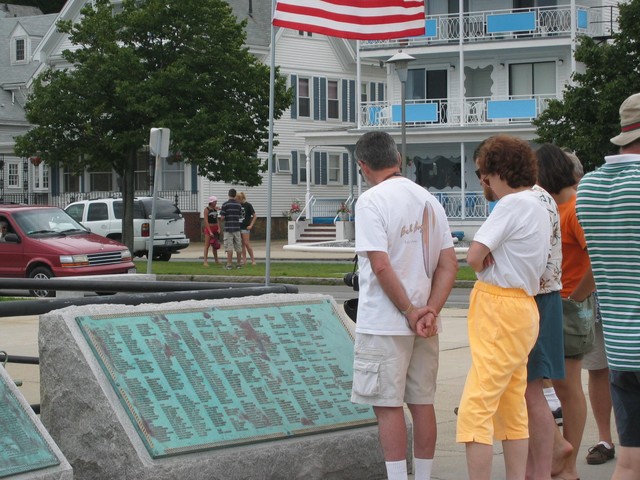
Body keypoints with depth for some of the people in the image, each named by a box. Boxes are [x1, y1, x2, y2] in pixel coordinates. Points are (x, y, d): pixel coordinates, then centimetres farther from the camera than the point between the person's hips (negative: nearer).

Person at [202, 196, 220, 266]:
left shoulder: (215, 209, 9)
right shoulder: (206, 209, -10)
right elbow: (206, 221, -14)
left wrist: (218, 228, 0)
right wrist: (210, 231, -18)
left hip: (215, 228, 6)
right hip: (208, 228, -6)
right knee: (207, 245, -7)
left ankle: (216, 260, 25)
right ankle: (205, 261, -9)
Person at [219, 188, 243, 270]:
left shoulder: (225, 204, -8)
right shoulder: (239, 205, 4)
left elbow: (222, 217, -12)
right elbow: (240, 215, 12)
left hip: (228, 228, -3)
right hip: (236, 228, 3)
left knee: (229, 247, -5)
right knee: (238, 247, 10)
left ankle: (229, 264, -9)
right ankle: (239, 263, 15)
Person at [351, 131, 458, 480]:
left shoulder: (371, 200, -12)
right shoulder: (429, 200, 8)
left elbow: (381, 265, -20)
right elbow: (449, 265, 3)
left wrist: (410, 313, -12)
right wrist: (429, 313, -5)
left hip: (383, 323, -6)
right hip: (424, 326, 6)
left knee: (388, 406, -1)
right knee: (422, 403, 12)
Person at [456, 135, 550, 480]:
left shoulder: (513, 205, -13)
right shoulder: (537, 207, 17)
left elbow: (474, 256, -17)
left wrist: (482, 261, 4)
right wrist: (488, 260, -5)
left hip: (500, 308, -10)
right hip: (521, 307, 10)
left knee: (475, 410, -12)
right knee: (512, 410, 14)